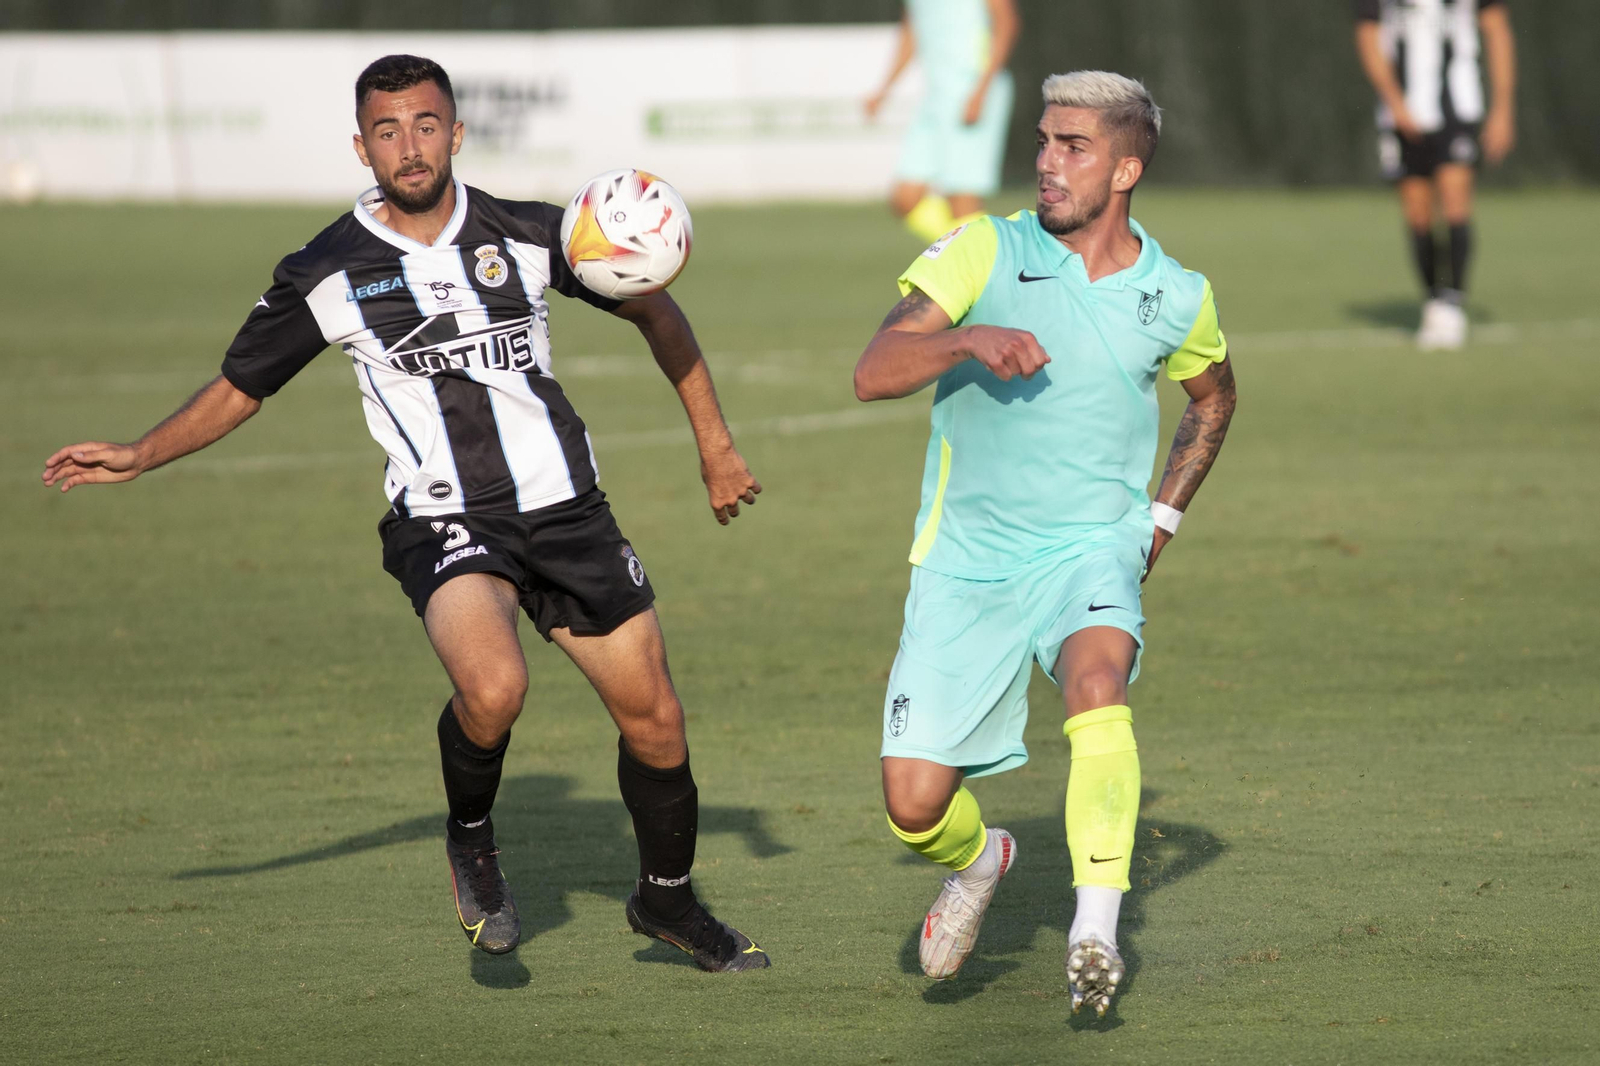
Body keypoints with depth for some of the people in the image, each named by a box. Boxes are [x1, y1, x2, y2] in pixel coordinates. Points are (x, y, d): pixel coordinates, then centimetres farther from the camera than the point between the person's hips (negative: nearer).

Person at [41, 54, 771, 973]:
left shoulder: (529, 235, 0)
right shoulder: (328, 274, -3)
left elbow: (654, 311, 13)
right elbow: (240, 387, 9)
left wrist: (715, 444, 13)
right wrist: (138, 457, -4)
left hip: (566, 509, 3)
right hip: (444, 522, -3)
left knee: (654, 718, 7)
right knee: (493, 689, -32)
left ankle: (668, 901, 34)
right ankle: (471, 838, 0)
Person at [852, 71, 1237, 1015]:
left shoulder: (1177, 297, 3)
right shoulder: (986, 253, -4)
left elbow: (1213, 395, 26)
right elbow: (873, 373, -14)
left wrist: (1164, 512, 14)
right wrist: (967, 340, -32)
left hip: (1092, 549, 0)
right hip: (967, 557, 0)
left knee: (1098, 680, -35)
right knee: (915, 802, -4)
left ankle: (1096, 928, -39)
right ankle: (979, 860, 33)